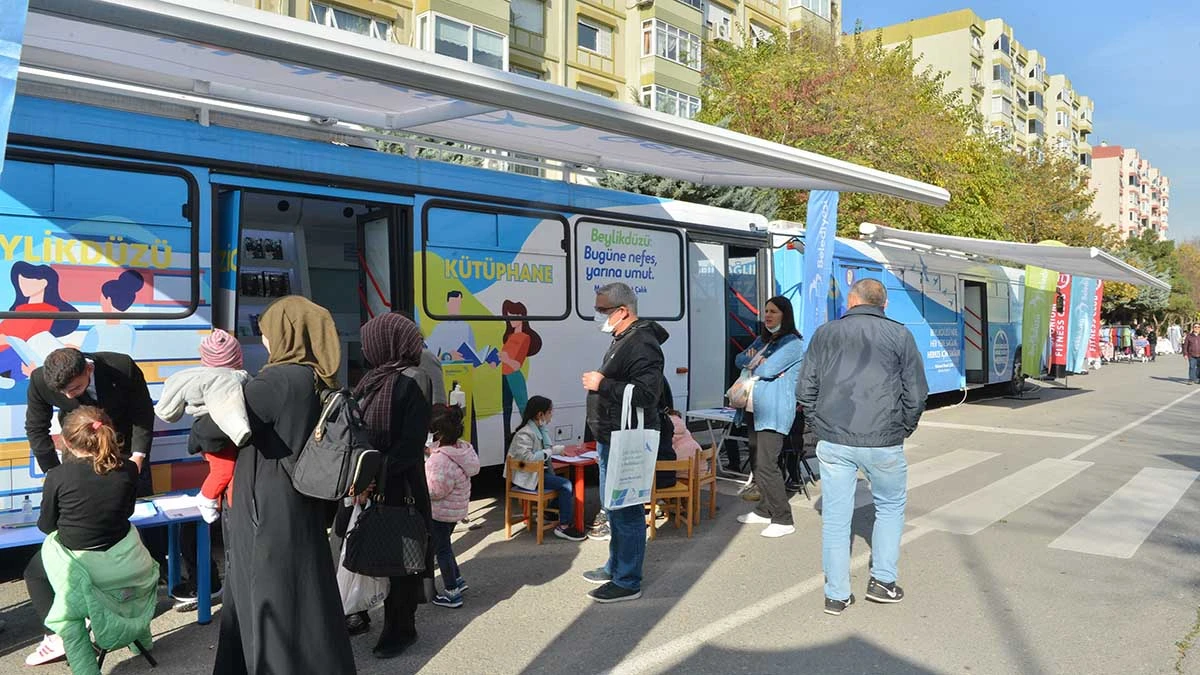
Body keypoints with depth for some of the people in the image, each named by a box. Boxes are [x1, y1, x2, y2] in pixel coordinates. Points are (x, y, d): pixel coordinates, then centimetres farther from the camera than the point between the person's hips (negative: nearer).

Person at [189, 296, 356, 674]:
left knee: (270, 599, 6)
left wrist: (196, 437, 6)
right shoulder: (319, 381, 6)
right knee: (301, 596, 19)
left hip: (268, 510, -8)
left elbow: (218, 426, -15)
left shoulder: (278, 380, -21)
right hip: (299, 506, 8)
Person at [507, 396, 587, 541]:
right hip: (528, 477, -9)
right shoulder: (525, 434, -19)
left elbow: (549, 447, 8)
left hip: (539, 472, 9)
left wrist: (544, 428, -2)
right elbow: (527, 457, -29)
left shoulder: (538, 429, 11)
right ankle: (563, 526, -12)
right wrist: (548, 452, -16)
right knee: (566, 485, -17)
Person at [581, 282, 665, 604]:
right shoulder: (623, 340, 16)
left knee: (627, 510, -3)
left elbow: (647, 393, -29)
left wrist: (602, 384, -25)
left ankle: (627, 582, 7)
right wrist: (599, 382, 14)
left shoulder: (642, 345, -18)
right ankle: (615, 567, 35)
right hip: (612, 438, 11)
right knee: (615, 506, 21)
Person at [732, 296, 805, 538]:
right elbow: (739, 360, 15)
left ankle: (783, 519, -7)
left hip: (774, 411, -9)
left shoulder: (791, 343, -8)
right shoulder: (762, 340, 20)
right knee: (758, 462, 13)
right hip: (756, 409, 9)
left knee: (767, 464, -13)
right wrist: (753, 358, -6)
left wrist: (754, 363, 2)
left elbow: (768, 370, -18)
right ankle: (765, 510, 25)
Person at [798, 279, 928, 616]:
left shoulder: (825, 333, 7)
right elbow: (916, 392, 2)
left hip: (833, 441, 1)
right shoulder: (899, 334, 3)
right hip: (883, 442, -1)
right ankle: (882, 581, 22)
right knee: (890, 507, 21)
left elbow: (806, 389, 6)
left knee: (835, 517, 8)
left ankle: (836, 595, 15)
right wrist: (903, 430, 15)